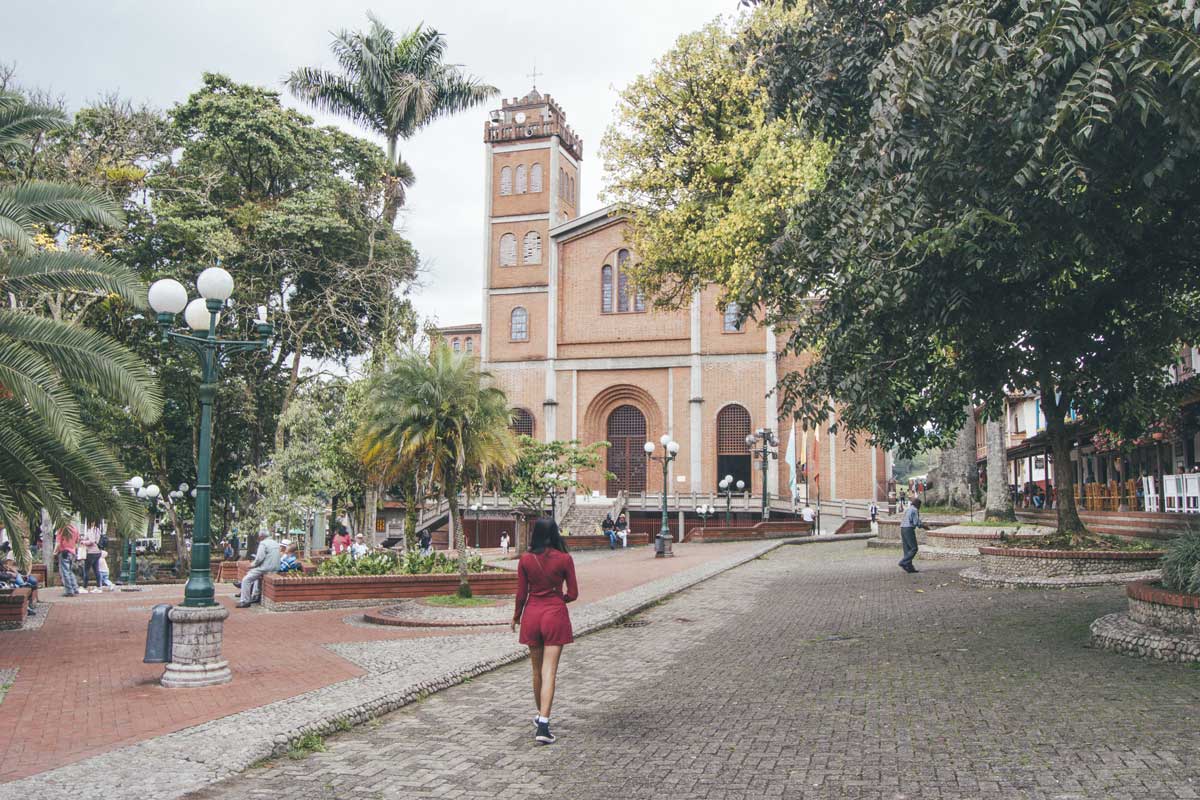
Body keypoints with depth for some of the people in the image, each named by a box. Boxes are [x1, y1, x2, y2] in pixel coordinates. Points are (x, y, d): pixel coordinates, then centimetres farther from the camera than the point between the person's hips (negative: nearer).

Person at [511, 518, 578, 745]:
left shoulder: (525, 559, -4)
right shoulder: (564, 559, -6)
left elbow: (521, 594, -1)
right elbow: (573, 594, -3)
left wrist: (516, 616, 16)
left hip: (532, 615, 2)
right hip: (555, 616, -2)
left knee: (537, 671, 17)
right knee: (549, 671, -4)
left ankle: (541, 716, 32)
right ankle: (543, 725, -12)